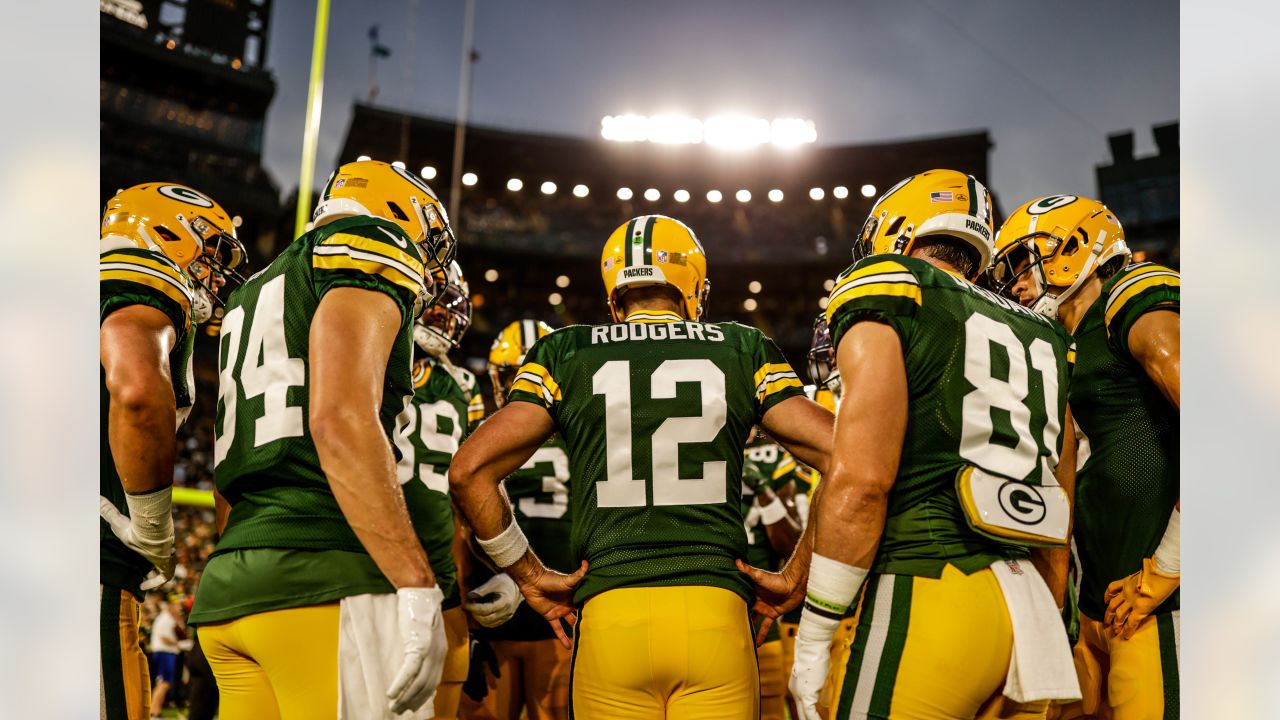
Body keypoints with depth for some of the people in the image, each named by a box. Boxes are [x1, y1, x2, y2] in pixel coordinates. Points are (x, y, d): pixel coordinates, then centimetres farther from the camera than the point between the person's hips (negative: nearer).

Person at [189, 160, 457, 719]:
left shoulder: (254, 296, 26)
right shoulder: (368, 247, 0)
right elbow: (341, 421, -16)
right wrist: (417, 586, -18)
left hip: (229, 586, 9)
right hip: (329, 580, -9)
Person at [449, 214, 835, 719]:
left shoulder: (565, 354, 10)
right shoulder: (744, 351, 11)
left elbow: (470, 471, 1)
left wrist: (529, 576, 11)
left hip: (611, 615, 1)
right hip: (716, 611, 0)